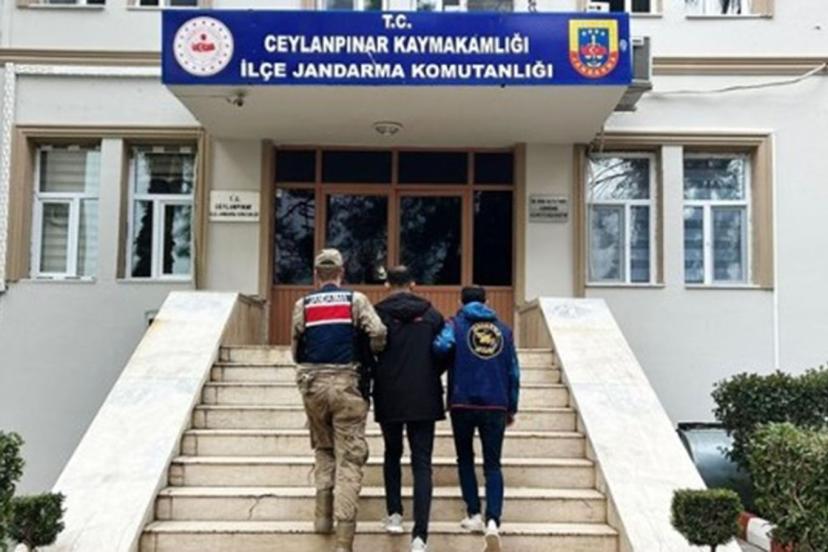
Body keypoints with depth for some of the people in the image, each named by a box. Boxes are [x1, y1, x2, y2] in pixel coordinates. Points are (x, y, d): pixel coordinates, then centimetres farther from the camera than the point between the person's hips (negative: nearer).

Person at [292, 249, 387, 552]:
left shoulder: (303, 304, 5)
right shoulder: (356, 300, -1)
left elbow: (296, 350, 7)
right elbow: (378, 333, -12)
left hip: (312, 385, 2)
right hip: (346, 384, -2)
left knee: (324, 448, 24)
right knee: (349, 458, 0)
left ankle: (323, 515, 17)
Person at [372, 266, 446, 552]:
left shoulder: (379, 313, -4)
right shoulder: (432, 314, 2)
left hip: (389, 398, 0)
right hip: (424, 399, 0)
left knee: (392, 454, 23)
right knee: (422, 464, 0)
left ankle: (394, 513, 21)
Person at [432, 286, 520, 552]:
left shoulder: (456, 324, 2)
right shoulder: (503, 329, 11)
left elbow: (442, 346, -21)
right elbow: (514, 372, 11)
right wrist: (512, 408, 20)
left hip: (463, 403, -1)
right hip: (496, 405, 2)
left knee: (465, 459, 17)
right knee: (493, 465, 5)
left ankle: (474, 515, 11)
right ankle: (493, 520, -13)